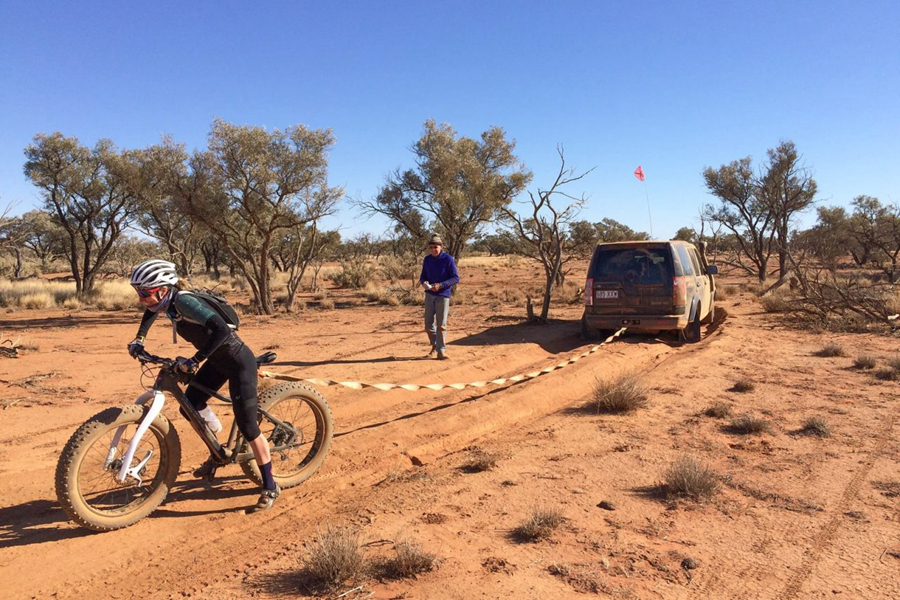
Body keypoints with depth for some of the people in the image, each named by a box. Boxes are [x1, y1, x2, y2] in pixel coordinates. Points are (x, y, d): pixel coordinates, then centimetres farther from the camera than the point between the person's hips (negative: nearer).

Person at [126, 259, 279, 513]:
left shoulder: (184, 301, -28)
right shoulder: (167, 301, -2)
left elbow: (221, 330, -39)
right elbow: (151, 311, 24)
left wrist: (194, 360, -37)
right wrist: (139, 339, 15)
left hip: (238, 362, -9)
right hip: (217, 360, 9)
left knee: (247, 426, -7)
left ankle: (270, 487, 7)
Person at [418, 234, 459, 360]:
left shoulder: (448, 259, -9)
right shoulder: (427, 259, 6)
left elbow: (456, 278, -10)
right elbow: (423, 276, 14)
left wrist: (440, 285, -21)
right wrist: (423, 282, -10)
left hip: (443, 295, -4)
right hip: (429, 295, 4)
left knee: (441, 324, -4)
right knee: (428, 324, 6)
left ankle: (441, 350, 5)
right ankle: (434, 346, 28)